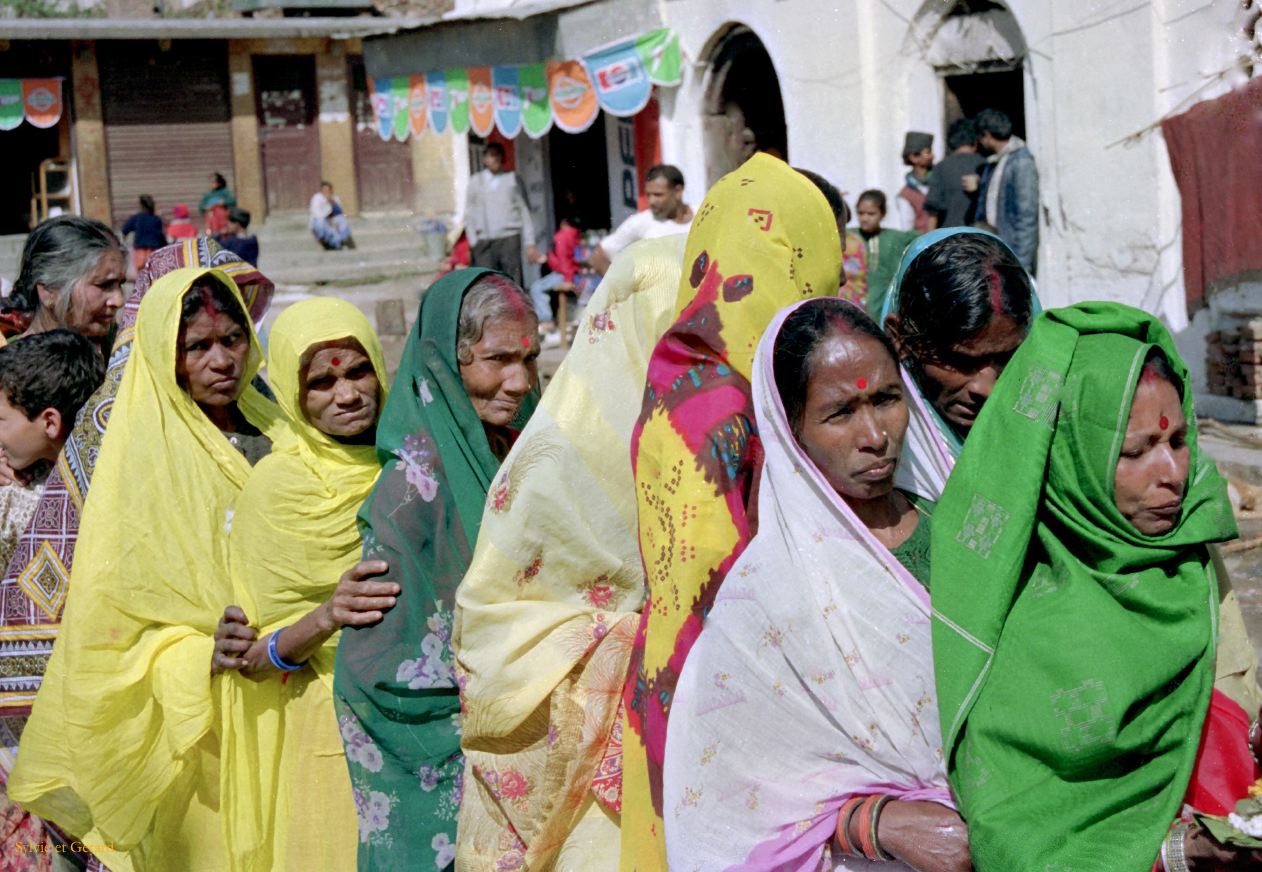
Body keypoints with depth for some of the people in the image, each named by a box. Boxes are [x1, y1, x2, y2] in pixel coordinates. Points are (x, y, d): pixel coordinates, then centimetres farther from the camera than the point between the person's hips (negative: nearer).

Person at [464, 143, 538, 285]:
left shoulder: (512, 179, 8)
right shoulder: (475, 181, 10)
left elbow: (524, 211, 7)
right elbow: (469, 214, 11)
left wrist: (530, 243, 2)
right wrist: (473, 241, 1)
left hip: (509, 238, -1)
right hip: (484, 241, 1)